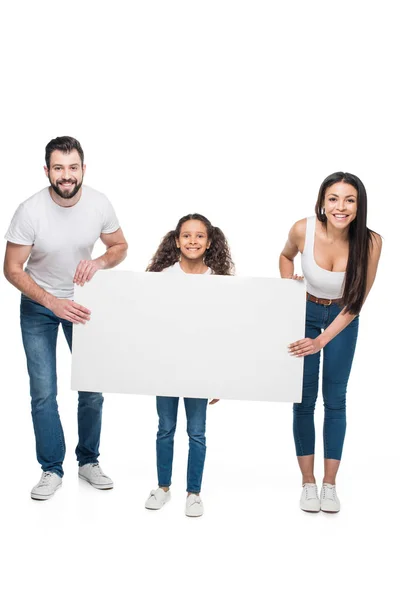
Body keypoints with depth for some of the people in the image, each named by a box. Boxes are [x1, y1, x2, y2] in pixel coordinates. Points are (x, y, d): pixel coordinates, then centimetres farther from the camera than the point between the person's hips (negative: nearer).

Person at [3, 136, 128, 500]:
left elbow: (120, 247, -1)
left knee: (92, 387, 4)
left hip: (82, 301, 2)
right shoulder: (30, 211, -24)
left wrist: (99, 262, -23)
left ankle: (89, 461, 23)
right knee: (43, 392, -3)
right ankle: (52, 469, 13)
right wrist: (53, 303, -28)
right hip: (38, 306, -2)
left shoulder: (99, 204, -17)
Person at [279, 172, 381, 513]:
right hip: (305, 313, 0)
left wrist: (322, 341, -23)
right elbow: (286, 256, 1)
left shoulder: (370, 242, -27)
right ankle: (308, 483, 15)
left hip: (343, 319, 0)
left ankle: (330, 485, 15)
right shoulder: (303, 230, -26)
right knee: (304, 398, 2)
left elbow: (356, 303, -19)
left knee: (335, 399, 3)